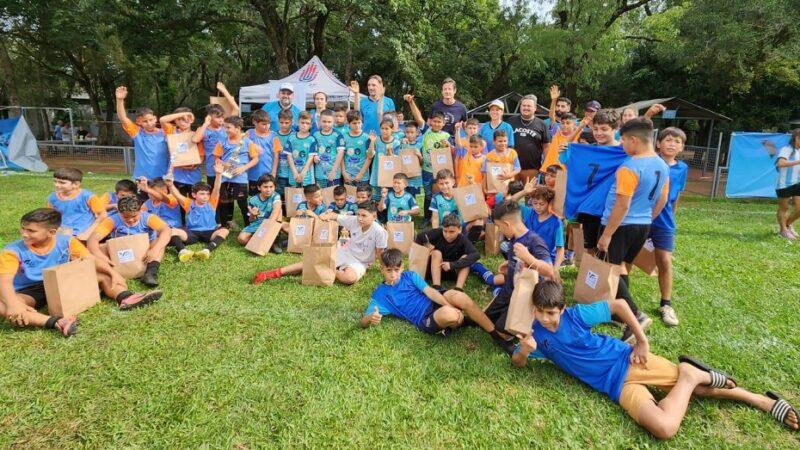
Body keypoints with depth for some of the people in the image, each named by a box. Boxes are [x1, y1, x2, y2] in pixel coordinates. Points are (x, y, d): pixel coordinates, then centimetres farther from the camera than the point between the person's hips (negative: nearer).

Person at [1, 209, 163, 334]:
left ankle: (125, 298, -40)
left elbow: (92, 259, -5)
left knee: (104, 276, -11)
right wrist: (13, 303, -49)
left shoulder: (66, 241, -7)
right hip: (28, 292, -3)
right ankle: (54, 322, -55)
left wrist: (112, 272, -23)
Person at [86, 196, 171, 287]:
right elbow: (93, 239, -20)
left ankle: (151, 271, -38)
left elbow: (167, 230, -31)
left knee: (160, 239, -27)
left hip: (145, 257, -1)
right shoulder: (112, 221, -11)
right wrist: (101, 257, -39)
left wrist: (155, 250, -45)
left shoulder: (147, 218, -14)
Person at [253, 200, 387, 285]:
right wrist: (326, 216, -21)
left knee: (350, 278, -39)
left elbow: (380, 254, -12)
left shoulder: (379, 231, -25)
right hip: (345, 252, 4)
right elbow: (335, 216, -2)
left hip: (360, 262, -4)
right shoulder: (354, 221, -12)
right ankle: (275, 273, -8)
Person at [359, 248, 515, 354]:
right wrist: (371, 318, -28)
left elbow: (429, 291, 0)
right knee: (449, 314, -38)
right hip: (425, 320, -4)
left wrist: (451, 306, -17)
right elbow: (362, 322, -1)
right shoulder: (380, 294, 5)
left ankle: (497, 336, -18)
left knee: (460, 297, -30)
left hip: (436, 302, 4)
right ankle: (463, 320, 1)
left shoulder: (409, 275, 12)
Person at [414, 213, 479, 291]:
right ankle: (436, 287, -39)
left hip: (453, 272, 0)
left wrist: (452, 265, -42)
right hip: (435, 270, 0)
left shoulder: (462, 239, -21)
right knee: (436, 253, -27)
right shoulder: (437, 233, -20)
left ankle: (458, 289, -37)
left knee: (465, 258, -24)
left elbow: (476, 255, -37)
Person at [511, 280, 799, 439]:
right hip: (616, 385, 2)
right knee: (664, 429, -17)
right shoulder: (537, 334, -3)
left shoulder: (576, 314, -13)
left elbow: (618, 305, -7)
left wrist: (642, 342, -7)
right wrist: (525, 350, -24)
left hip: (626, 361, -1)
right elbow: (516, 363, 1)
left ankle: (764, 401, 23)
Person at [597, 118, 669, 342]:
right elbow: (662, 200, 14)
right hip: (643, 226, 9)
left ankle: (635, 314, -8)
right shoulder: (662, 166, 6)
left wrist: (606, 234, -17)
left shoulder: (630, 167, -20)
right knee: (620, 267, 20)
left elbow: (622, 206, -22)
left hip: (621, 226, -8)